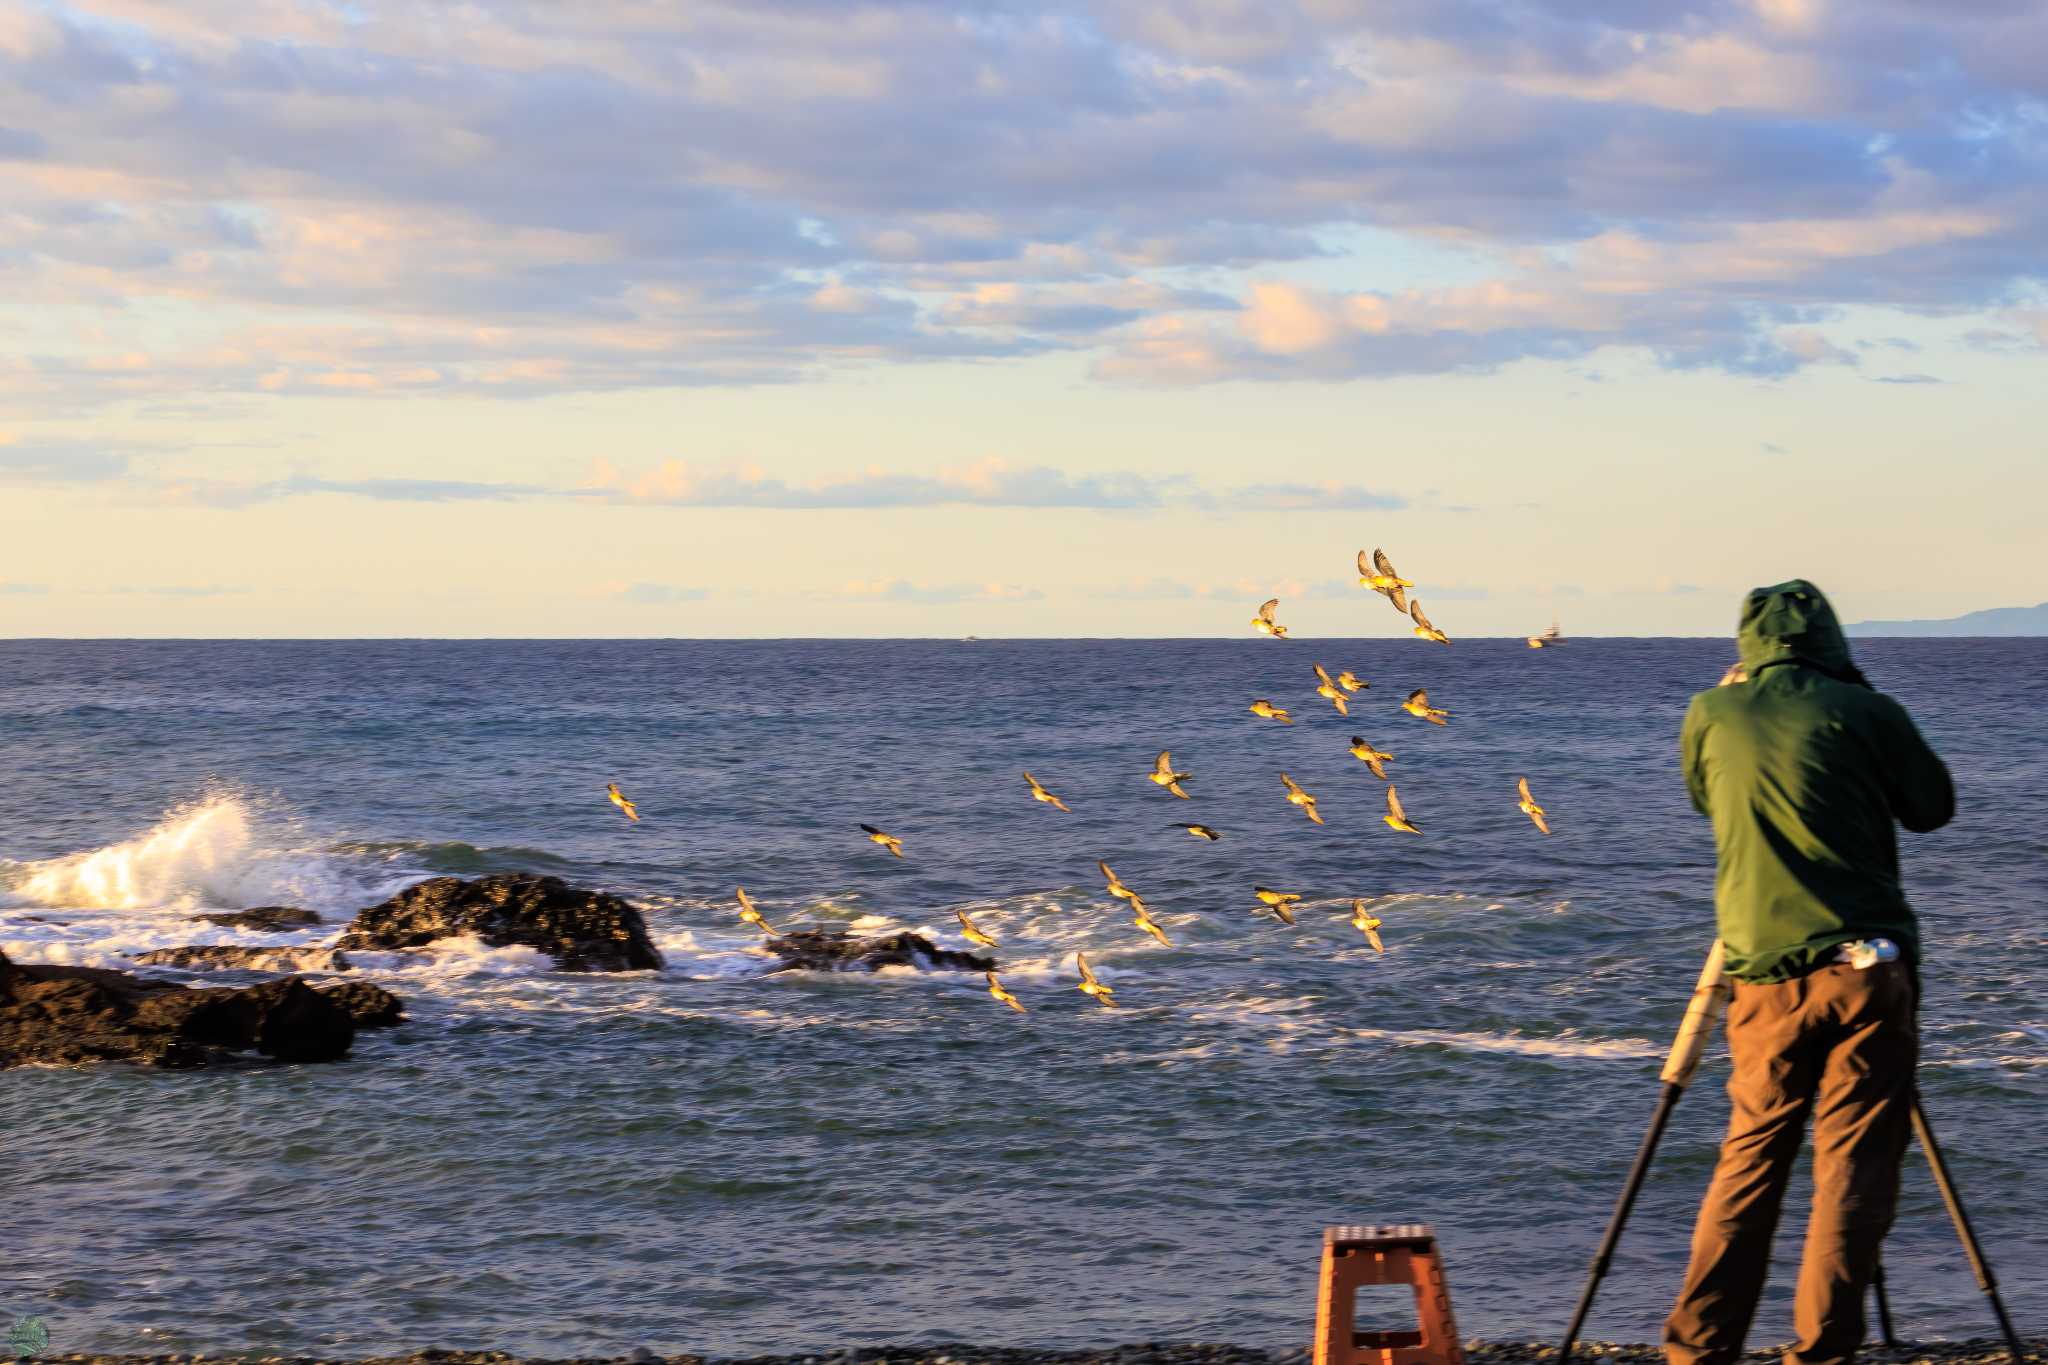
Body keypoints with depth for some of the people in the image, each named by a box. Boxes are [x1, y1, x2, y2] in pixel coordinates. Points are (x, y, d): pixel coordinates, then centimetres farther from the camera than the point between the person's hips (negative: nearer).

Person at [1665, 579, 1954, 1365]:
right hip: (1868, 964, -2)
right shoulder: (1862, 710, -1)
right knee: (1855, 1161, 2)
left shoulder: (1710, 715, 5)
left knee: (1750, 1155, 12)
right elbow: (1933, 806, 13)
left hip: (1765, 974, 2)